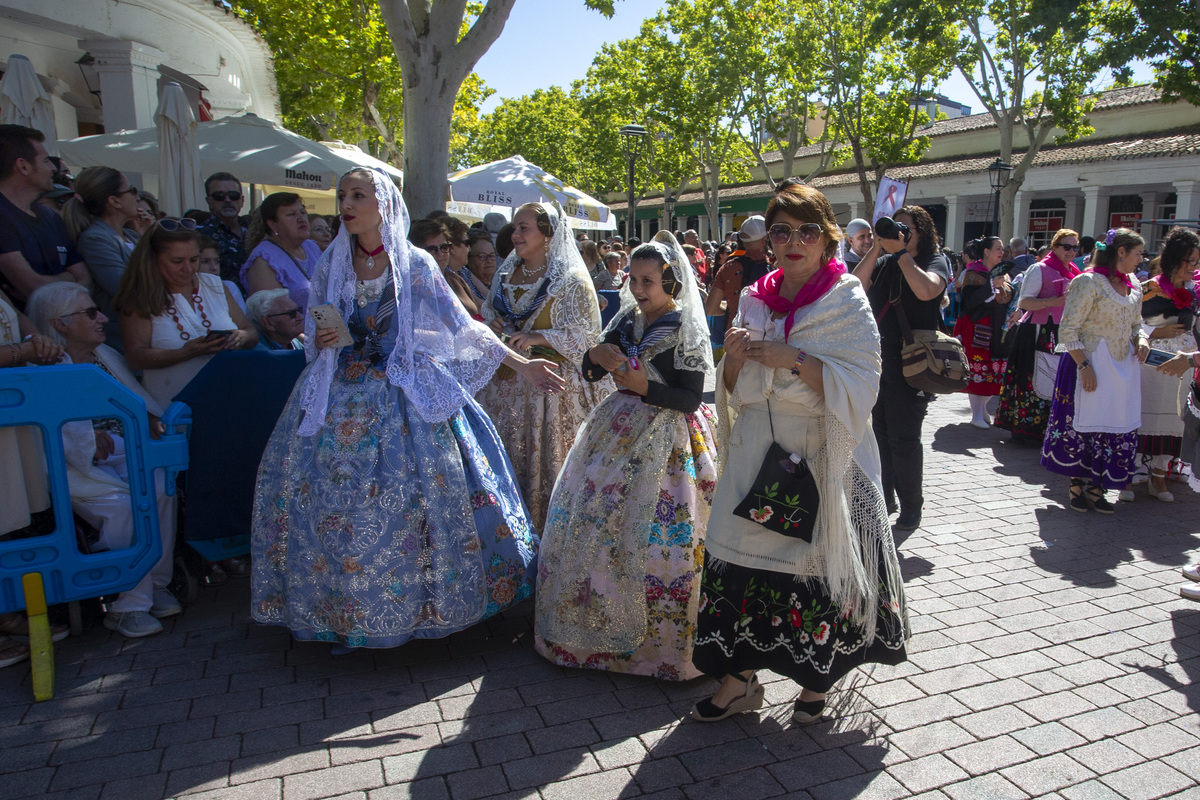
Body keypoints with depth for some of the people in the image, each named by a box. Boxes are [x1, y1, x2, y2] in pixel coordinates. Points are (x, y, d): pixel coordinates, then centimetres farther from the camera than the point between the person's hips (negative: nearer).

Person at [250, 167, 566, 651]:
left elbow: (460, 325, -1)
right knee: (329, 500, 0)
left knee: (412, 494, -5)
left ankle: (418, 601, 13)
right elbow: (314, 332, 16)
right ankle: (338, 609, 15)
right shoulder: (331, 263, 8)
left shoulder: (415, 264, -1)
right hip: (340, 399, 3)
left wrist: (521, 364, -7)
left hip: (404, 397, -2)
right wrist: (319, 341, -9)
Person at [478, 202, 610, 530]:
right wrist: (493, 322, 1)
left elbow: (586, 333, -13)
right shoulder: (506, 273, 12)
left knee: (548, 456, 1)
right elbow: (488, 309, 25)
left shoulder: (571, 279, -9)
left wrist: (536, 337, -21)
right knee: (506, 454, 11)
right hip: (506, 381, 6)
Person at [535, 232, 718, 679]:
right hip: (618, 432, 7)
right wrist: (597, 355, -12)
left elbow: (691, 397, -12)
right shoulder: (627, 320, 9)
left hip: (665, 440, -7)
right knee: (591, 516, 9)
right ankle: (597, 622, 28)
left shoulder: (687, 329, -8)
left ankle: (656, 637, 11)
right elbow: (589, 371, 10)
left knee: (654, 533, -7)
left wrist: (644, 385, -22)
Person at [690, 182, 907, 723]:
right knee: (743, 555, 2)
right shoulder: (755, 299, 9)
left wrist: (794, 360, -23)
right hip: (759, 452, 4)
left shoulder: (847, 302, -4)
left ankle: (815, 681, 26)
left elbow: (861, 384, -13)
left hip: (822, 456, -4)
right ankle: (741, 678, 18)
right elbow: (737, 391, 11)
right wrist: (736, 357, -10)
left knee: (819, 558, 3)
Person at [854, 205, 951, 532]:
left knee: (904, 438, -3)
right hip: (879, 360, 6)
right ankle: (884, 496, 27)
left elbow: (926, 290, -25)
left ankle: (911, 507, 10)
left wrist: (901, 252, -19)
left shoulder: (935, 261, -4)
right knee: (881, 432, 13)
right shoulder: (885, 263, 11)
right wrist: (877, 249, -10)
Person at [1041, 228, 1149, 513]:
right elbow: (1068, 330, -13)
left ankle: (1095, 486, 15)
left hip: (1123, 369, 7)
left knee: (1120, 428, 5)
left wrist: (1141, 341, 2)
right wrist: (1085, 366, -19)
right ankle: (1077, 486, 11)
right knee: (1081, 424, -2)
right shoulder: (1088, 282, -9)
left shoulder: (1134, 289, 13)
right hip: (1090, 366, -7)